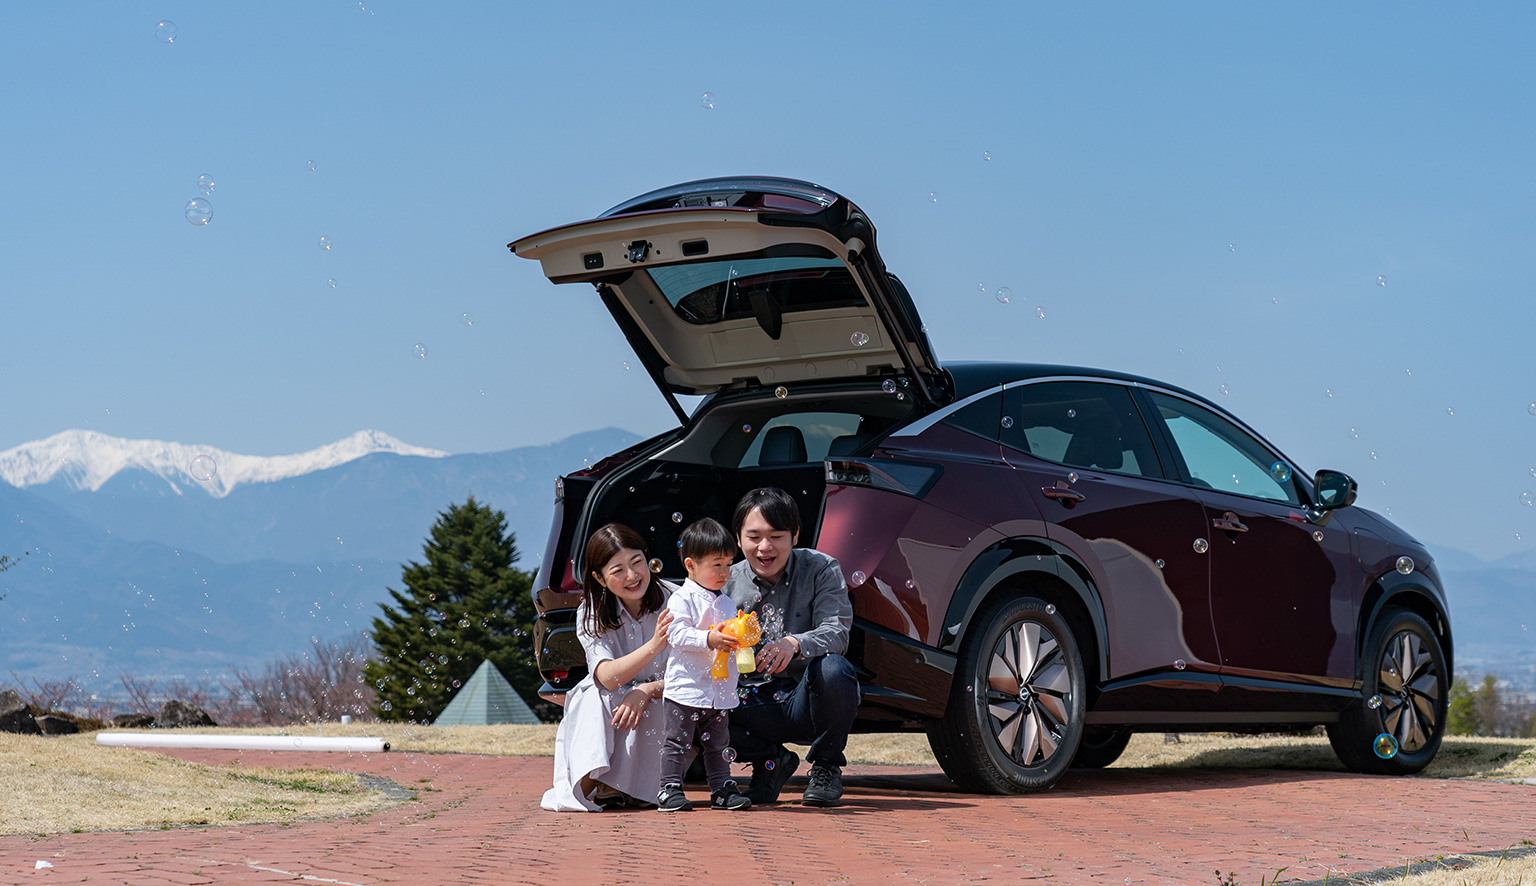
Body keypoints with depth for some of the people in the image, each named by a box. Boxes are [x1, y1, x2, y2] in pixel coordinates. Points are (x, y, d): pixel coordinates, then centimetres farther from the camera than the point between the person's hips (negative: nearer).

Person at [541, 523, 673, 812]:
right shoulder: (591, 615, -9)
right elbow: (608, 677, -27)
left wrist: (648, 691, -31)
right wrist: (654, 646, -43)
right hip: (606, 715, 1)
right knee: (594, 695, -31)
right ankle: (594, 784, -32)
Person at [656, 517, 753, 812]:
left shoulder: (726, 603, 15)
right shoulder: (682, 599, -8)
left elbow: (732, 638, 21)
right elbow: (676, 634, -19)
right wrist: (709, 639, -30)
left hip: (720, 693, 6)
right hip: (685, 689, -6)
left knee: (717, 744, 12)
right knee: (677, 742, -3)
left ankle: (722, 790, 17)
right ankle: (669, 789, 3)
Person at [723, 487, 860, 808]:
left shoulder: (822, 570, -2)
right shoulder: (729, 583, 5)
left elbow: (836, 633, -15)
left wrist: (794, 644, -37)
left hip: (809, 698, -2)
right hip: (759, 703, 2)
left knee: (832, 668, -36)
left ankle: (826, 767, -7)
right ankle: (771, 760, 5)